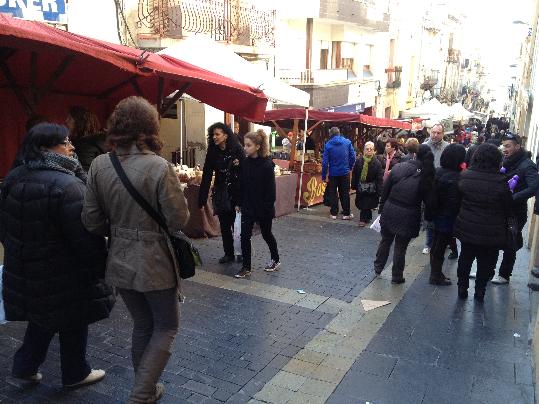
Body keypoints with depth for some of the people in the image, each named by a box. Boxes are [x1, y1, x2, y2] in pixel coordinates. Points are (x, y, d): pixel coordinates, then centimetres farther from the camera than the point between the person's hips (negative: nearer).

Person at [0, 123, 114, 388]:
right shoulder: (67, 185, -26)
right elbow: (86, 239, -26)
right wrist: (103, 269, -14)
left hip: (24, 273, 7)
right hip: (62, 277, -7)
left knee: (43, 318, 27)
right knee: (73, 324, 14)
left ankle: (25, 366, 39)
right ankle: (75, 374, 32)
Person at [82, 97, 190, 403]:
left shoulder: (99, 165, -5)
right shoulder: (159, 167, -20)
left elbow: (91, 221, -2)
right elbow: (179, 220, -18)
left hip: (119, 263, 5)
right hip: (154, 263, -5)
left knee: (143, 325, 23)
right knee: (167, 326, 16)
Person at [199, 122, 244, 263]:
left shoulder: (237, 150, -8)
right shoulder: (212, 152, 1)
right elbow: (206, 176, -2)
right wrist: (202, 198, -6)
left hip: (236, 192, -3)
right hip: (220, 193, 3)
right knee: (224, 225, 10)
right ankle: (229, 253, 23)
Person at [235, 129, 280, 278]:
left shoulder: (267, 165, -16)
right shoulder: (245, 163, 1)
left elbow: (270, 188, -15)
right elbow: (242, 185, 7)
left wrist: (269, 208, -16)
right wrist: (240, 203, 5)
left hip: (263, 208, -5)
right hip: (248, 207, 5)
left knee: (266, 234, 13)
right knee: (245, 235, 0)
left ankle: (276, 260, 35)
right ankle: (246, 268, 10)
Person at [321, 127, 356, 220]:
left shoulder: (328, 144, -8)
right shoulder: (347, 142, -4)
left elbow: (325, 161, -10)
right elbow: (353, 156, -5)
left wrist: (324, 175, -4)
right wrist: (350, 167, 10)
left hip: (333, 173, -1)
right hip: (345, 172, 1)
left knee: (333, 193, 11)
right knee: (345, 193, 10)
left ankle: (334, 213, 13)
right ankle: (346, 214, 13)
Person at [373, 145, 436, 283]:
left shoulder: (398, 167, -7)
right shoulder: (427, 175, -12)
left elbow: (385, 189, -2)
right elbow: (427, 199, -6)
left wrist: (381, 208, 6)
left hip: (390, 211, 2)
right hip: (408, 216, -2)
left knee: (386, 240, 21)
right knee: (400, 246, 12)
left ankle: (378, 267, 37)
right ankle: (397, 276, 24)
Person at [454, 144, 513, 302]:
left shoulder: (465, 176, -10)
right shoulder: (500, 182, -20)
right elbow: (508, 209, -7)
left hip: (467, 227, 3)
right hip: (491, 231, -2)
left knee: (465, 258, 19)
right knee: (486, 262, 15)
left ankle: (462, 288, 28)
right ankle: (480, 292, 25)